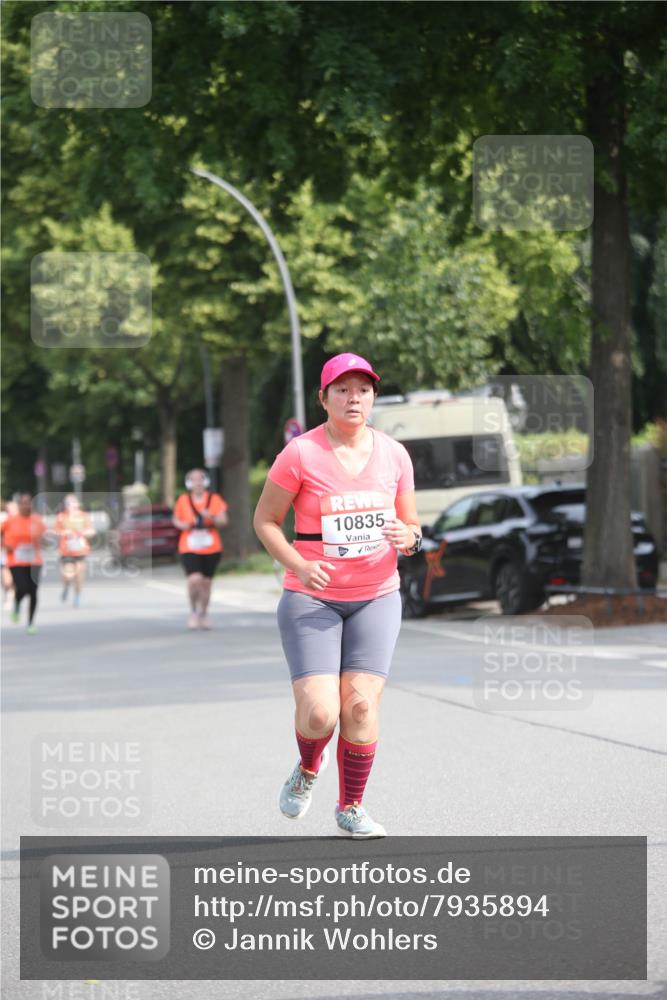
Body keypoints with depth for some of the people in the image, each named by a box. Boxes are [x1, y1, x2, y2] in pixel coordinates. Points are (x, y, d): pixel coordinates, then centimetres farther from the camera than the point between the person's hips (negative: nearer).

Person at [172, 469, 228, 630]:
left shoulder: (214, 499, 0)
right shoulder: (183, 500, 0)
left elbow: (223, 521, -3)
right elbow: (176, 519, 13)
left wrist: (212, 517, -22)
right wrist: (181, 525, -9)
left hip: (211, 549, 2)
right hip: (189, 549, -2)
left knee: (206, 583, 9)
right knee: (194, 580, -19)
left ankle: (203, 614, 28)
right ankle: (193, 611, 4)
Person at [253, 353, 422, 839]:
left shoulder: (394, 454, 4)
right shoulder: (300, 454, -8)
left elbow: (411, 525, 13)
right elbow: (265, 519, -1)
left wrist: (410, 537, -12)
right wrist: (298, 565, -17)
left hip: (377, 597, 3)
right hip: (312, 599, -3)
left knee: (362, 704, -10)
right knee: (319, 713, -14)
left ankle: (351, 807, 9)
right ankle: (309, 766, 21)